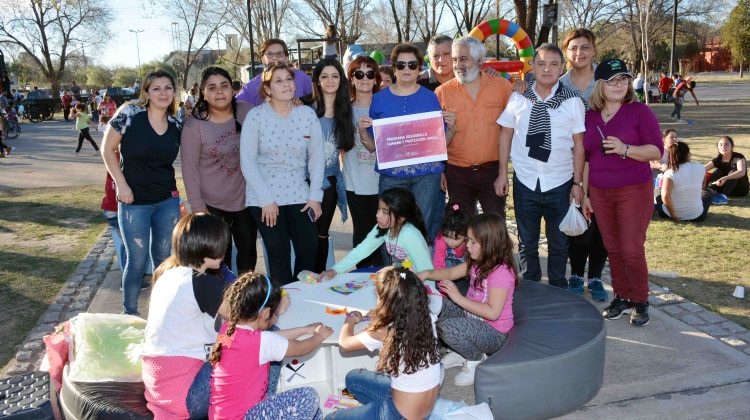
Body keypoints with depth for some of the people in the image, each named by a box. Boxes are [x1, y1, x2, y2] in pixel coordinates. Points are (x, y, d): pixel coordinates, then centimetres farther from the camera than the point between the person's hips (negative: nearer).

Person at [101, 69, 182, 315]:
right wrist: (121, 184, -11)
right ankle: (129, 313, 22)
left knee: (164, 258, 13)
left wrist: (175, 192, 7)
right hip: (134, 201, -4)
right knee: (137, 261, 2)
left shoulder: (175, 126, 3)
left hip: (168, 201, 4)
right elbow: (107, 149, -6)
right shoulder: (130, 114, -10)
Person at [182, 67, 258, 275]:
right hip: (213, 205, -3)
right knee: (219, 256, 6)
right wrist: (197, 206, -10)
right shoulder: (194, 125, -11)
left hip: (246, 199, 3)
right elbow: (189, 168, -9)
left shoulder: (246, 112, -4)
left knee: (248, 249, 16)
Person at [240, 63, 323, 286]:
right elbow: (247, 163, -8)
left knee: (309, 248, 2)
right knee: (279, 252, 0)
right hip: (264, 196, -3)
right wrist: (266, 200, -10)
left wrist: (315, 196, 0)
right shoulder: (256, 116, -7)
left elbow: (316, 157, 5)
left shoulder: (307, 114, 1)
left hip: (299, 194, 3)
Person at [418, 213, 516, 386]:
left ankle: (477, 360, -2)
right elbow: (451, 272, 8)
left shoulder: (502, 272, -26)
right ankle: (463, 352, 10)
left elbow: (493, 312, -29)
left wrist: (459, 298, -27)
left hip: (494, 334, -9)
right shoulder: (477, 262, 1)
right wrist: (426, 274, -10)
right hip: (472, 317, 9)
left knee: (448, 327, -32)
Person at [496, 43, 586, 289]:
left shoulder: (573, 101, -4)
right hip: (525, 181, 1)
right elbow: (506, 134, 6)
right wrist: (503, 173, 3)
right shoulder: (518, 98, -1)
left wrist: (578, 182, -3)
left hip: (560, 183, -1)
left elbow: (579, 144, -1)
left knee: (559, 242, 12)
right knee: (527, 241, 14)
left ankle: (558, 290, 30)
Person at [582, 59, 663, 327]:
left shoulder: (639, 111, -4)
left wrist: (625, 149, -24)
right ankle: (621, 297, 22)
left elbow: (656, 151, -8)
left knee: (631, 249, -4)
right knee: (612, 248, 8)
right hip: (600, 193, 4)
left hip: (634, 191, -4)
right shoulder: (590, 117, 8)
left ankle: (640, 301, 14)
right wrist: (584, 194, 13)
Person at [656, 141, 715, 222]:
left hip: (672, 215, -2)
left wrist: (673, 215, -17)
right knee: (709, 192, 31)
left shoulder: (670, 173, -18)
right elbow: (702, 187, 11)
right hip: (696, 216, 2)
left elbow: (665, 196, -28)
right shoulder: (700, 168, -8)